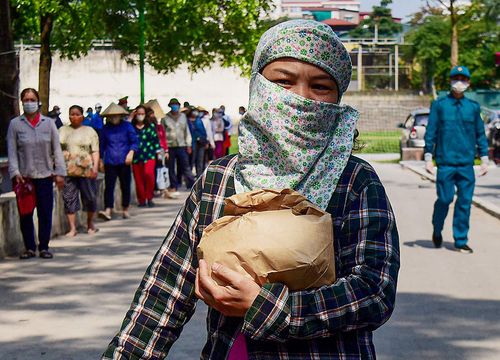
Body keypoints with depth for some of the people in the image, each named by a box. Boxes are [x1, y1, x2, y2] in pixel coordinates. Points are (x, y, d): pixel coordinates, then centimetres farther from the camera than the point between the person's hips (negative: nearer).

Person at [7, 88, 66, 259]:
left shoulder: (48, 123, 6)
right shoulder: (15, 124, 3)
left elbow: (57, 149, 6)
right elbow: (12, 151, 0)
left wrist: (60, 172, 0)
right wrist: (15, 172, -11)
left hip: (45, 175, 1)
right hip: (24, 176, 0)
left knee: (45, 213, 2)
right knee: (25, 214, 4)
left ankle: (44, 247, 13)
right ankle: (29, 247, 15)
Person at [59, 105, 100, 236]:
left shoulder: (89, 131, 9)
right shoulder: (62, 131, 14)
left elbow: (95, 151, 3)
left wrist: (95, 167, -9)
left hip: (86, 170, -1)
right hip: (67, 170, 1)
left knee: (90, 198, 4)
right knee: (69, 198, -2)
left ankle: (90, 224, 25)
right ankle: (72, 228, 2)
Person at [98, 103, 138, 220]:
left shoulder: (127, 126, 2)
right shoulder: (106, 128, 8)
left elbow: (135, 141, 4)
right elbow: (101, 144, 15)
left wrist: (131, 153, -12)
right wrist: (101, 161, 14)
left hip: (124, 162, -1)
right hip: (110, 162, 1)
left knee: (125, 186, 7)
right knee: (109, 186, -9)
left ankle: (125, 210, 20)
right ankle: (108, 211, -15)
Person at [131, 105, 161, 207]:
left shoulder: (151, 126, 7)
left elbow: (156, 139, 9)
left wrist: (159, 152, 7)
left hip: (149, 155, -1)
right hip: (136, 157, 1)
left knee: (148, 173, -22)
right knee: (138, 179, 3)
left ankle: (149, 198, -7)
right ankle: (141, 200, 17)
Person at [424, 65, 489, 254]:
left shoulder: (473, 106, 11)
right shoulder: (439, 104, 4)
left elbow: (480, 134, 15)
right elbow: (431, 132, 4)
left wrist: (484, 159, 11)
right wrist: (428, 158, -1)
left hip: (467, 163, 2)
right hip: (445, 162, -2)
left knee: (465, 202, 0)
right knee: (445, 199, -3)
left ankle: (461, 240, 8)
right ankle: (437, 230, 24)